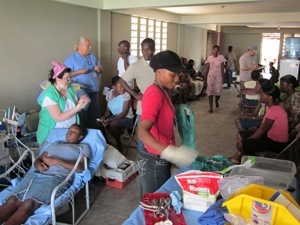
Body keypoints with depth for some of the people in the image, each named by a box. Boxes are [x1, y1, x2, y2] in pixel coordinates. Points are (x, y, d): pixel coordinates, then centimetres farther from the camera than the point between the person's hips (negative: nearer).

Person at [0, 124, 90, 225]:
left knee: (29, 203, -31)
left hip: (57, 178, -5)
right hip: (35, 174, 5)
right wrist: (38, 165, 0)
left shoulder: (83, 147, 18)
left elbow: (80, 168, -1)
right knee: (12, 200, -23)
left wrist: (56, 161, -6)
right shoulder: (56, 144, 33)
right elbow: (38, 159, 27)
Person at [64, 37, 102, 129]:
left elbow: (100, 69, 18)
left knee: (94, 114, 13)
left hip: (94, 91, 6)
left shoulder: (92, 56, 12)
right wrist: (79, 72, -23)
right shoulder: (71, 58, -6)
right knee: (82, 116, 2)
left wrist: (99, 69, -6)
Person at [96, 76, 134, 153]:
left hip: (127, 118, -5)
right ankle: (106, 142, 6)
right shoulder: (109, 94, -5)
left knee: (112, 124, -33)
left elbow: (124, 113, -21)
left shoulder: (126, 95, -20)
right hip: (115, 116, 5)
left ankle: (119, 145, -8)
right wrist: (104, 117, -21)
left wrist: (109, 120, -30)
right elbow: (108, 111, 2)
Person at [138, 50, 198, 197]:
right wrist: (169, 152, -45)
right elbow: (142, 133, -36)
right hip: (154, 161, -9)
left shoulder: (162, 92, 8)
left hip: (160, 159, 9)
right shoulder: (155, 94, -23)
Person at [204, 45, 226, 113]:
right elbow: (207, 68, 5)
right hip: (210, 76, 0)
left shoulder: (221, 57, 1)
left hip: (218, 77, 0)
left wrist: (223, 78, -2)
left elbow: (222, 69, 2)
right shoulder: (209, 58, 3)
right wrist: (205, 78, 5)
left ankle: (216, 101, 34)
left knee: (218, 91, -2)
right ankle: (210, 108, 3)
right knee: (210, 92, -3)